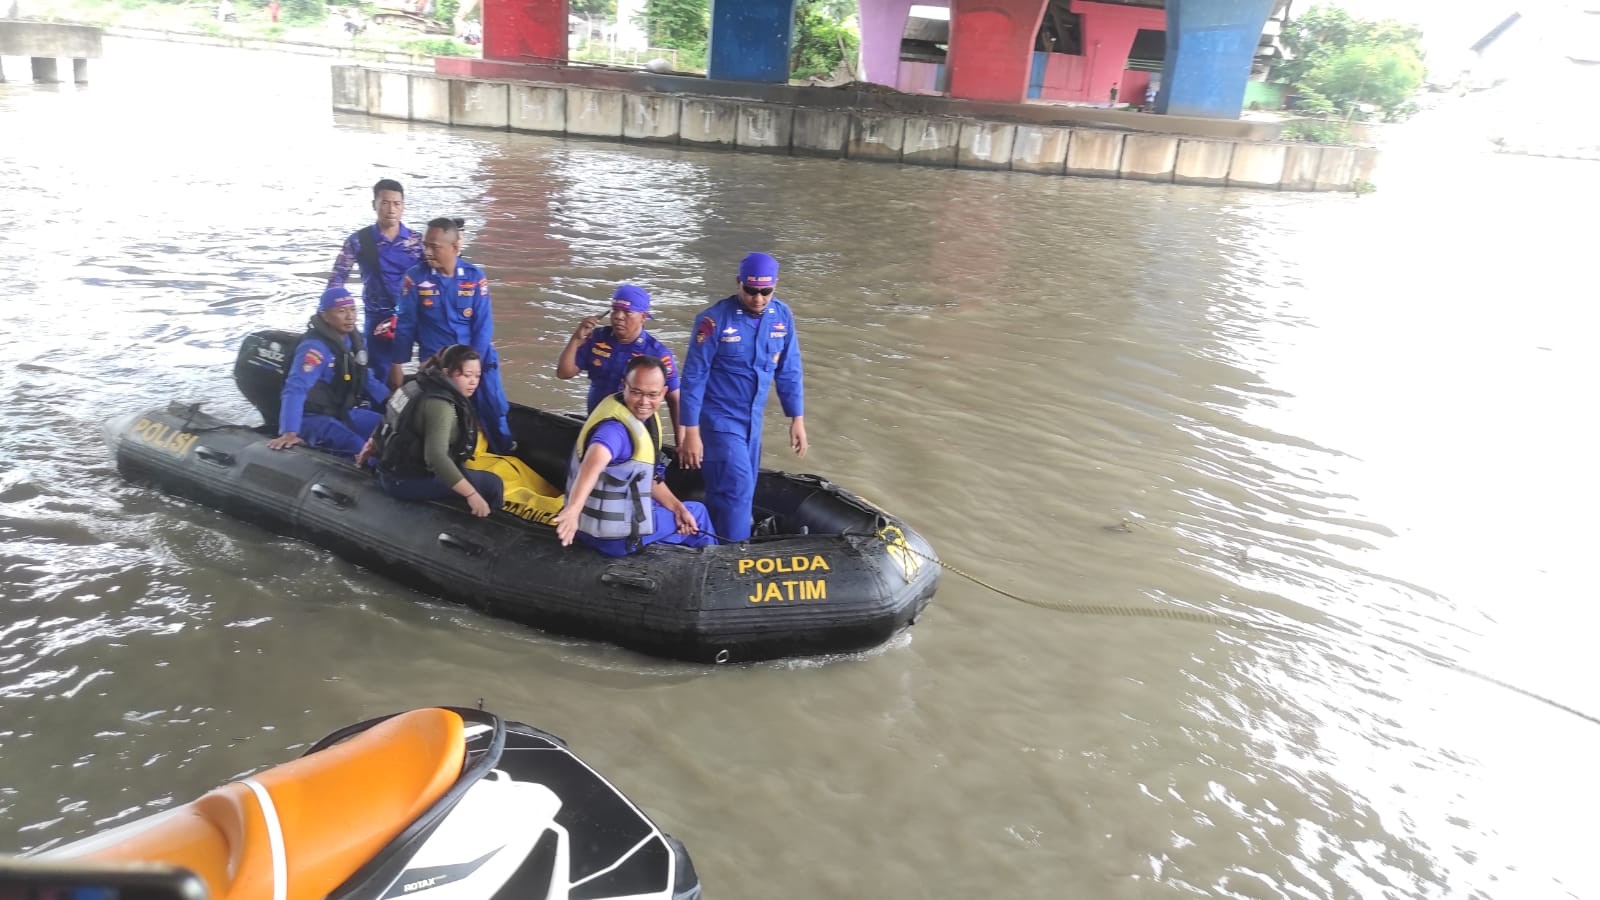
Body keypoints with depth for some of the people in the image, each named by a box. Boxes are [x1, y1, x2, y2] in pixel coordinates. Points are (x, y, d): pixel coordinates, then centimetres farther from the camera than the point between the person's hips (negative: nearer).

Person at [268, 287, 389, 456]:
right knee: (363, 453, -27)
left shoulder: (352, 339, 4)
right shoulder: (315, 347, -23)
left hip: (343, 412, 9)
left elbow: (365, 378, 18)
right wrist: (289, 432, -42)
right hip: (315, 417, -9)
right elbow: (295, 389, -32)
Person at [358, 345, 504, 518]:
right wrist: (471, 494, -37)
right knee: (491, 484, -15)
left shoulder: (423, 384, 4)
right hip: (405, 481, -10)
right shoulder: (440, 405, -25)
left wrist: (373, 445, 32)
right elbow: (436, 457, -36)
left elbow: (390, 417, 18)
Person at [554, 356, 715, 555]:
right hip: (615, 535, -9)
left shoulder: (645, 417, 0)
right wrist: (574, 508, -68)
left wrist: (677, 507, 2)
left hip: (618, 511, 9)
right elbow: (595, 461, -50)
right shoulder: (615, 428, -29)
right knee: (696, 513, 8)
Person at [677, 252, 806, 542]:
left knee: (744, 490, 12)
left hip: (754, 419, 6)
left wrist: (797, 418, 7)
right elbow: (693, 377, -14)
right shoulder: (715, 319, -18)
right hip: (720, 418, -6)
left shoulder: (782, 316, -3)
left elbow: (789, 370, 7)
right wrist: (691, 432, -14)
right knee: (737, 489, -10)